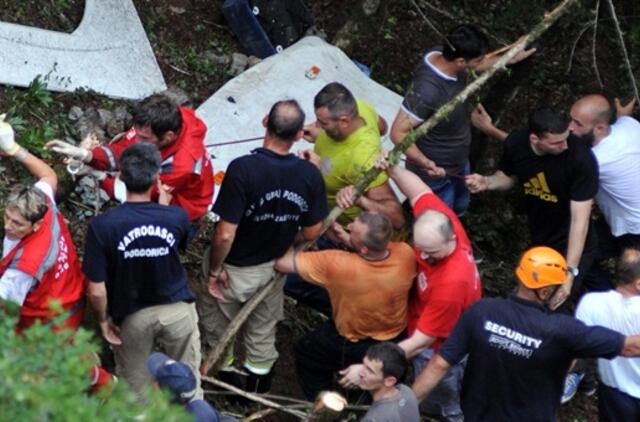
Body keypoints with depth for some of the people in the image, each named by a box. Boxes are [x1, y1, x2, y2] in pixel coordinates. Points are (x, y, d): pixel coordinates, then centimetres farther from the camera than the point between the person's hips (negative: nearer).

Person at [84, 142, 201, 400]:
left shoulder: (102, 226, -25)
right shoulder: (176, 217, -20)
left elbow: (97, 291, -20)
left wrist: (103, 321, -2)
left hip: (132, 317, -1)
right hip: (177, 310, 1)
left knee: (136, 387, 21)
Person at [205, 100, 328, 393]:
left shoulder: (243, 169, -33)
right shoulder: (310, 174, -19)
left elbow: (225, 234, -29)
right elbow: (312, 232, -7)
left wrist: (215, 270, -12)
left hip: (235, 270, -4)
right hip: (275, 267, 4)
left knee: (220, 327, 25)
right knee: (263, 330, 28)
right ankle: (259, 380, 46)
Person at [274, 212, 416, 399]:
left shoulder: (338, 265, -41)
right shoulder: (405, 253, -31)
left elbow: (282, 262, -30)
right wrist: (345, 237, -16)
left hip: (354, 347, -3)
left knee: (305, 352, 25)